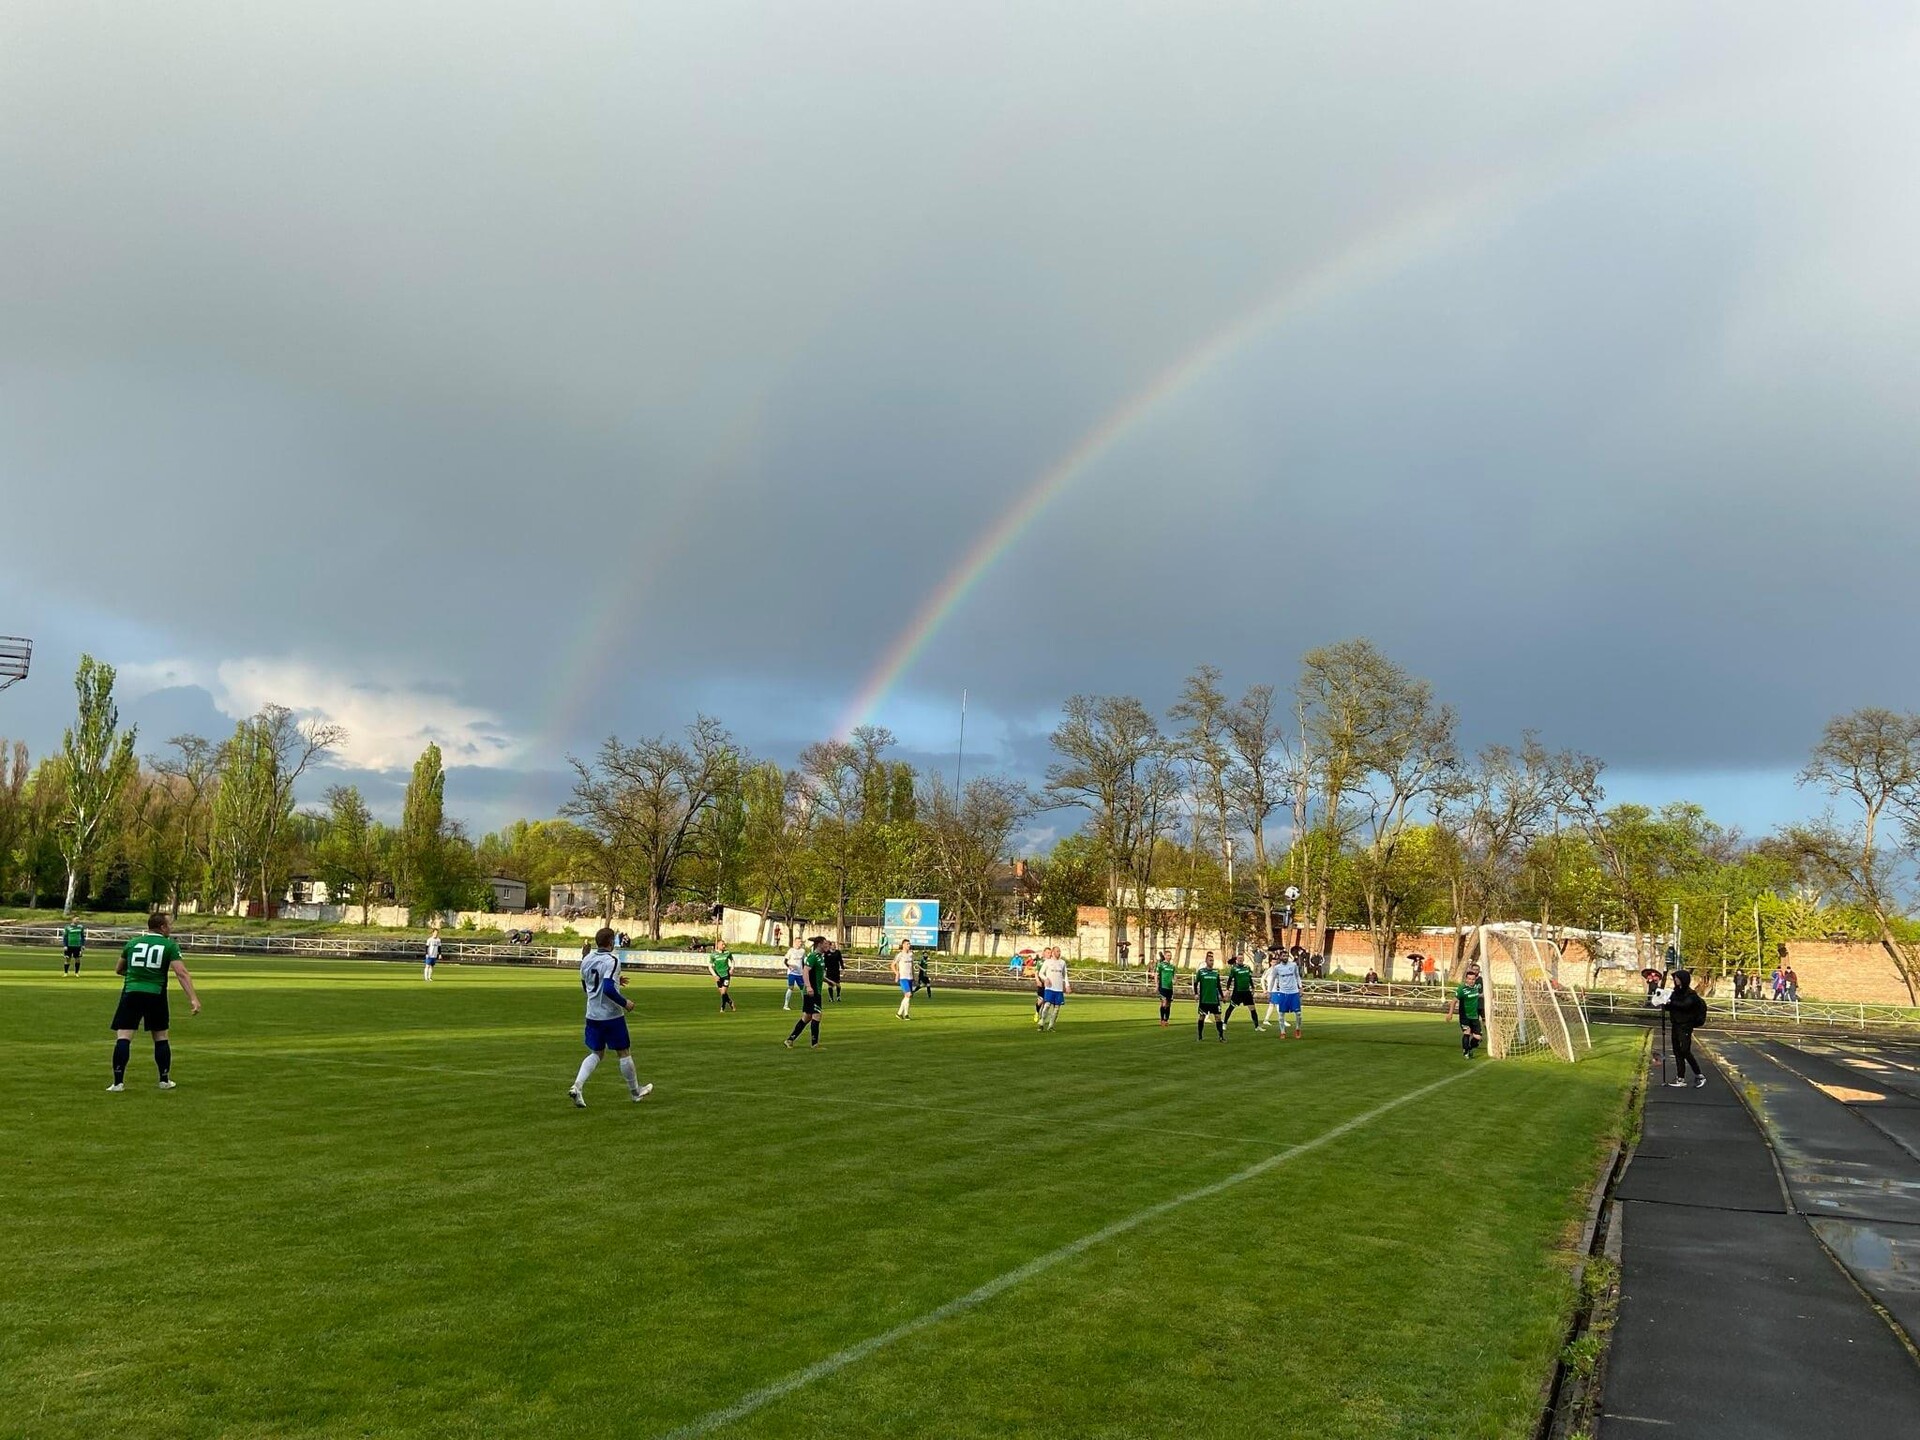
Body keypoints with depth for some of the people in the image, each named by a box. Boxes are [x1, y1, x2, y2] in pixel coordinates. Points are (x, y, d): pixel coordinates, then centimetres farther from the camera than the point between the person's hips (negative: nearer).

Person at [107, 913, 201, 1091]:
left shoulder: (132, 943, 12)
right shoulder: (169, 945, 2)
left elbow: (118, 970, 24)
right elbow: (181, 973, -9)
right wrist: (193, 998, -14)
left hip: (131, 993, 1)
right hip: (156, 995, -1)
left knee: (123, 1037, -1)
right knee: (161, 1038, 12)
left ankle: (118, 1083, -8)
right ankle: (165, 1080, 19)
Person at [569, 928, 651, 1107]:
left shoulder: (586, 960, 5)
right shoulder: (612, 960, -18)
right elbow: (608, 989, -27)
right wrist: (625, 1003, -14)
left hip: (593, 1015, 6)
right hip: (611, 1016, -6)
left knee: (596, 1053, 15)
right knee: (624, 1052, 9)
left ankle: (577, 1086, -7)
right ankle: (635, 1092, 23)